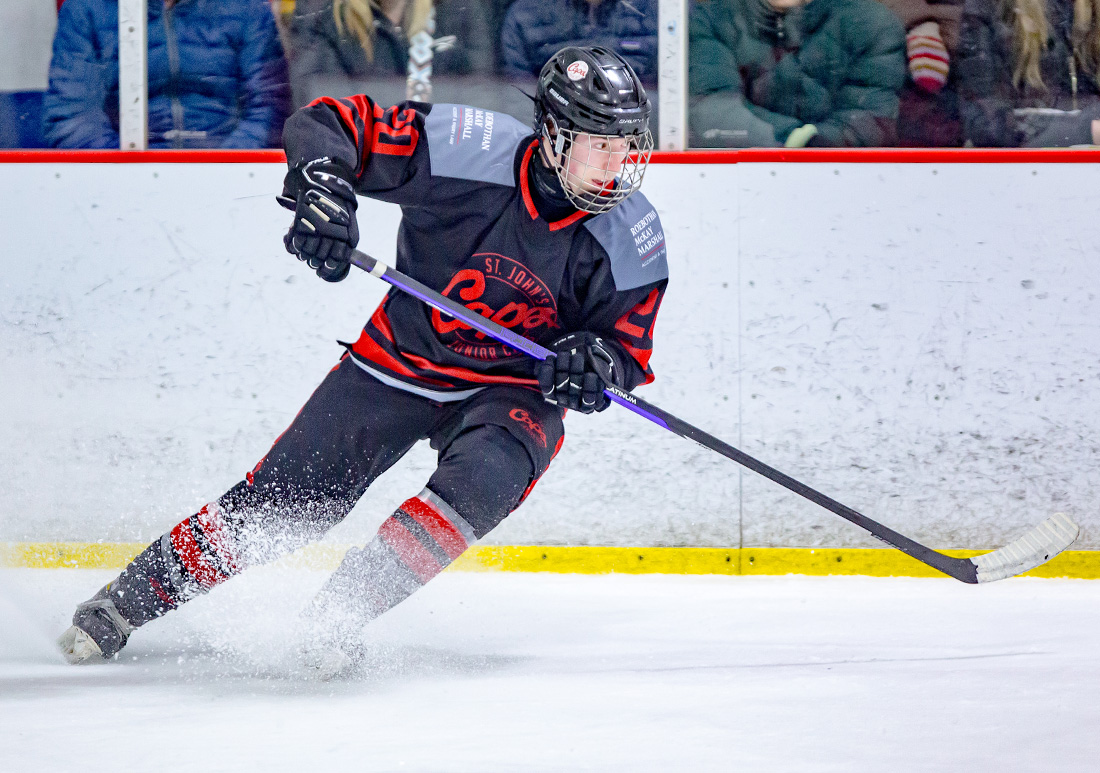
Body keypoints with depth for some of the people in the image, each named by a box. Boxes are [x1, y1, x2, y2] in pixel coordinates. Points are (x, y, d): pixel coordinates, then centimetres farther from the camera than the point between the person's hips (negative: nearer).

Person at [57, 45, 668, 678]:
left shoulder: (632, 237, -17)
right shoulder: (468, 149, -24)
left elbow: (627, 343, -8)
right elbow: (323, 125, -18)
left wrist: (596, 362, -31)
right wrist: (321, 182, -38)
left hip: (513, 387, 1)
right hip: (401, 358, -1)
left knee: (490, 473, -33)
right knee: (282, 498, -1)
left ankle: (347, 607, -28)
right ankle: (124, 602, 15)